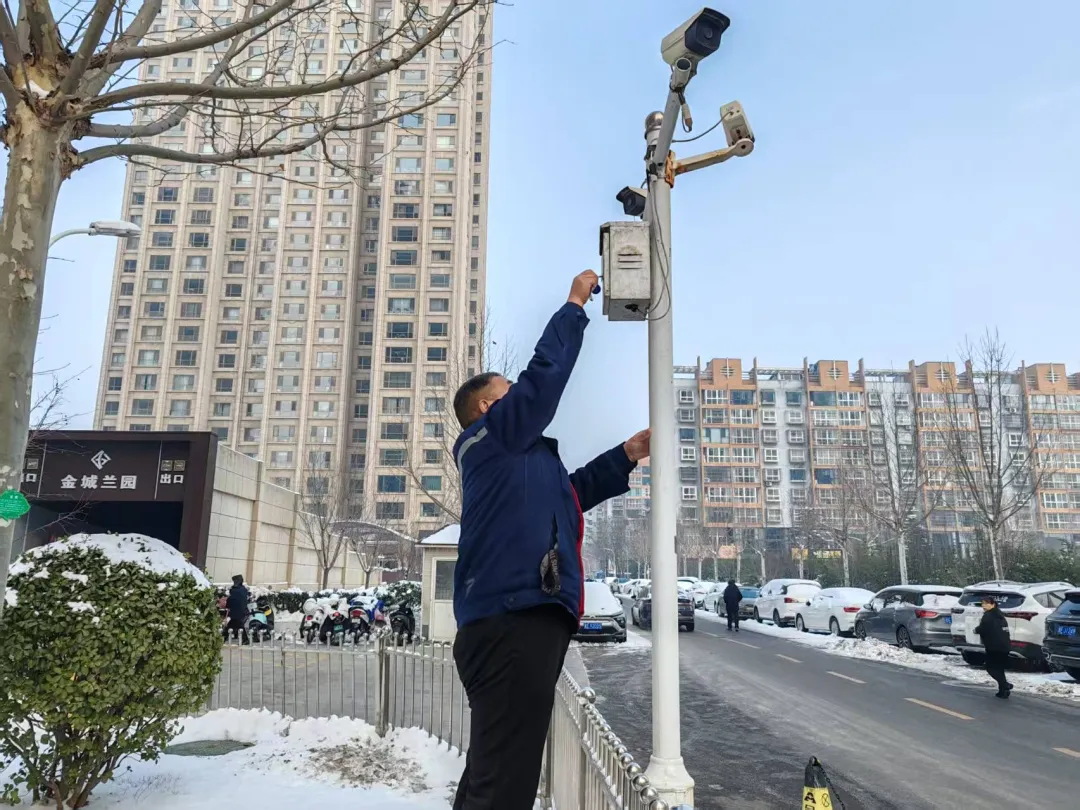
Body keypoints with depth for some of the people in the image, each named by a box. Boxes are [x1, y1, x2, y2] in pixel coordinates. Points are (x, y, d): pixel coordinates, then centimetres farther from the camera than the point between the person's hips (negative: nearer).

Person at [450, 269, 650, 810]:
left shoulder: (517, 458, 27)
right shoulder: (490, 438, 1)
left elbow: (574, 492, 39)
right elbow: (544, 375, -5)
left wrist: (628, 455, 32)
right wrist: (575, 304, 7)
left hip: (524, 621, 10)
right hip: (512, 622, -10)